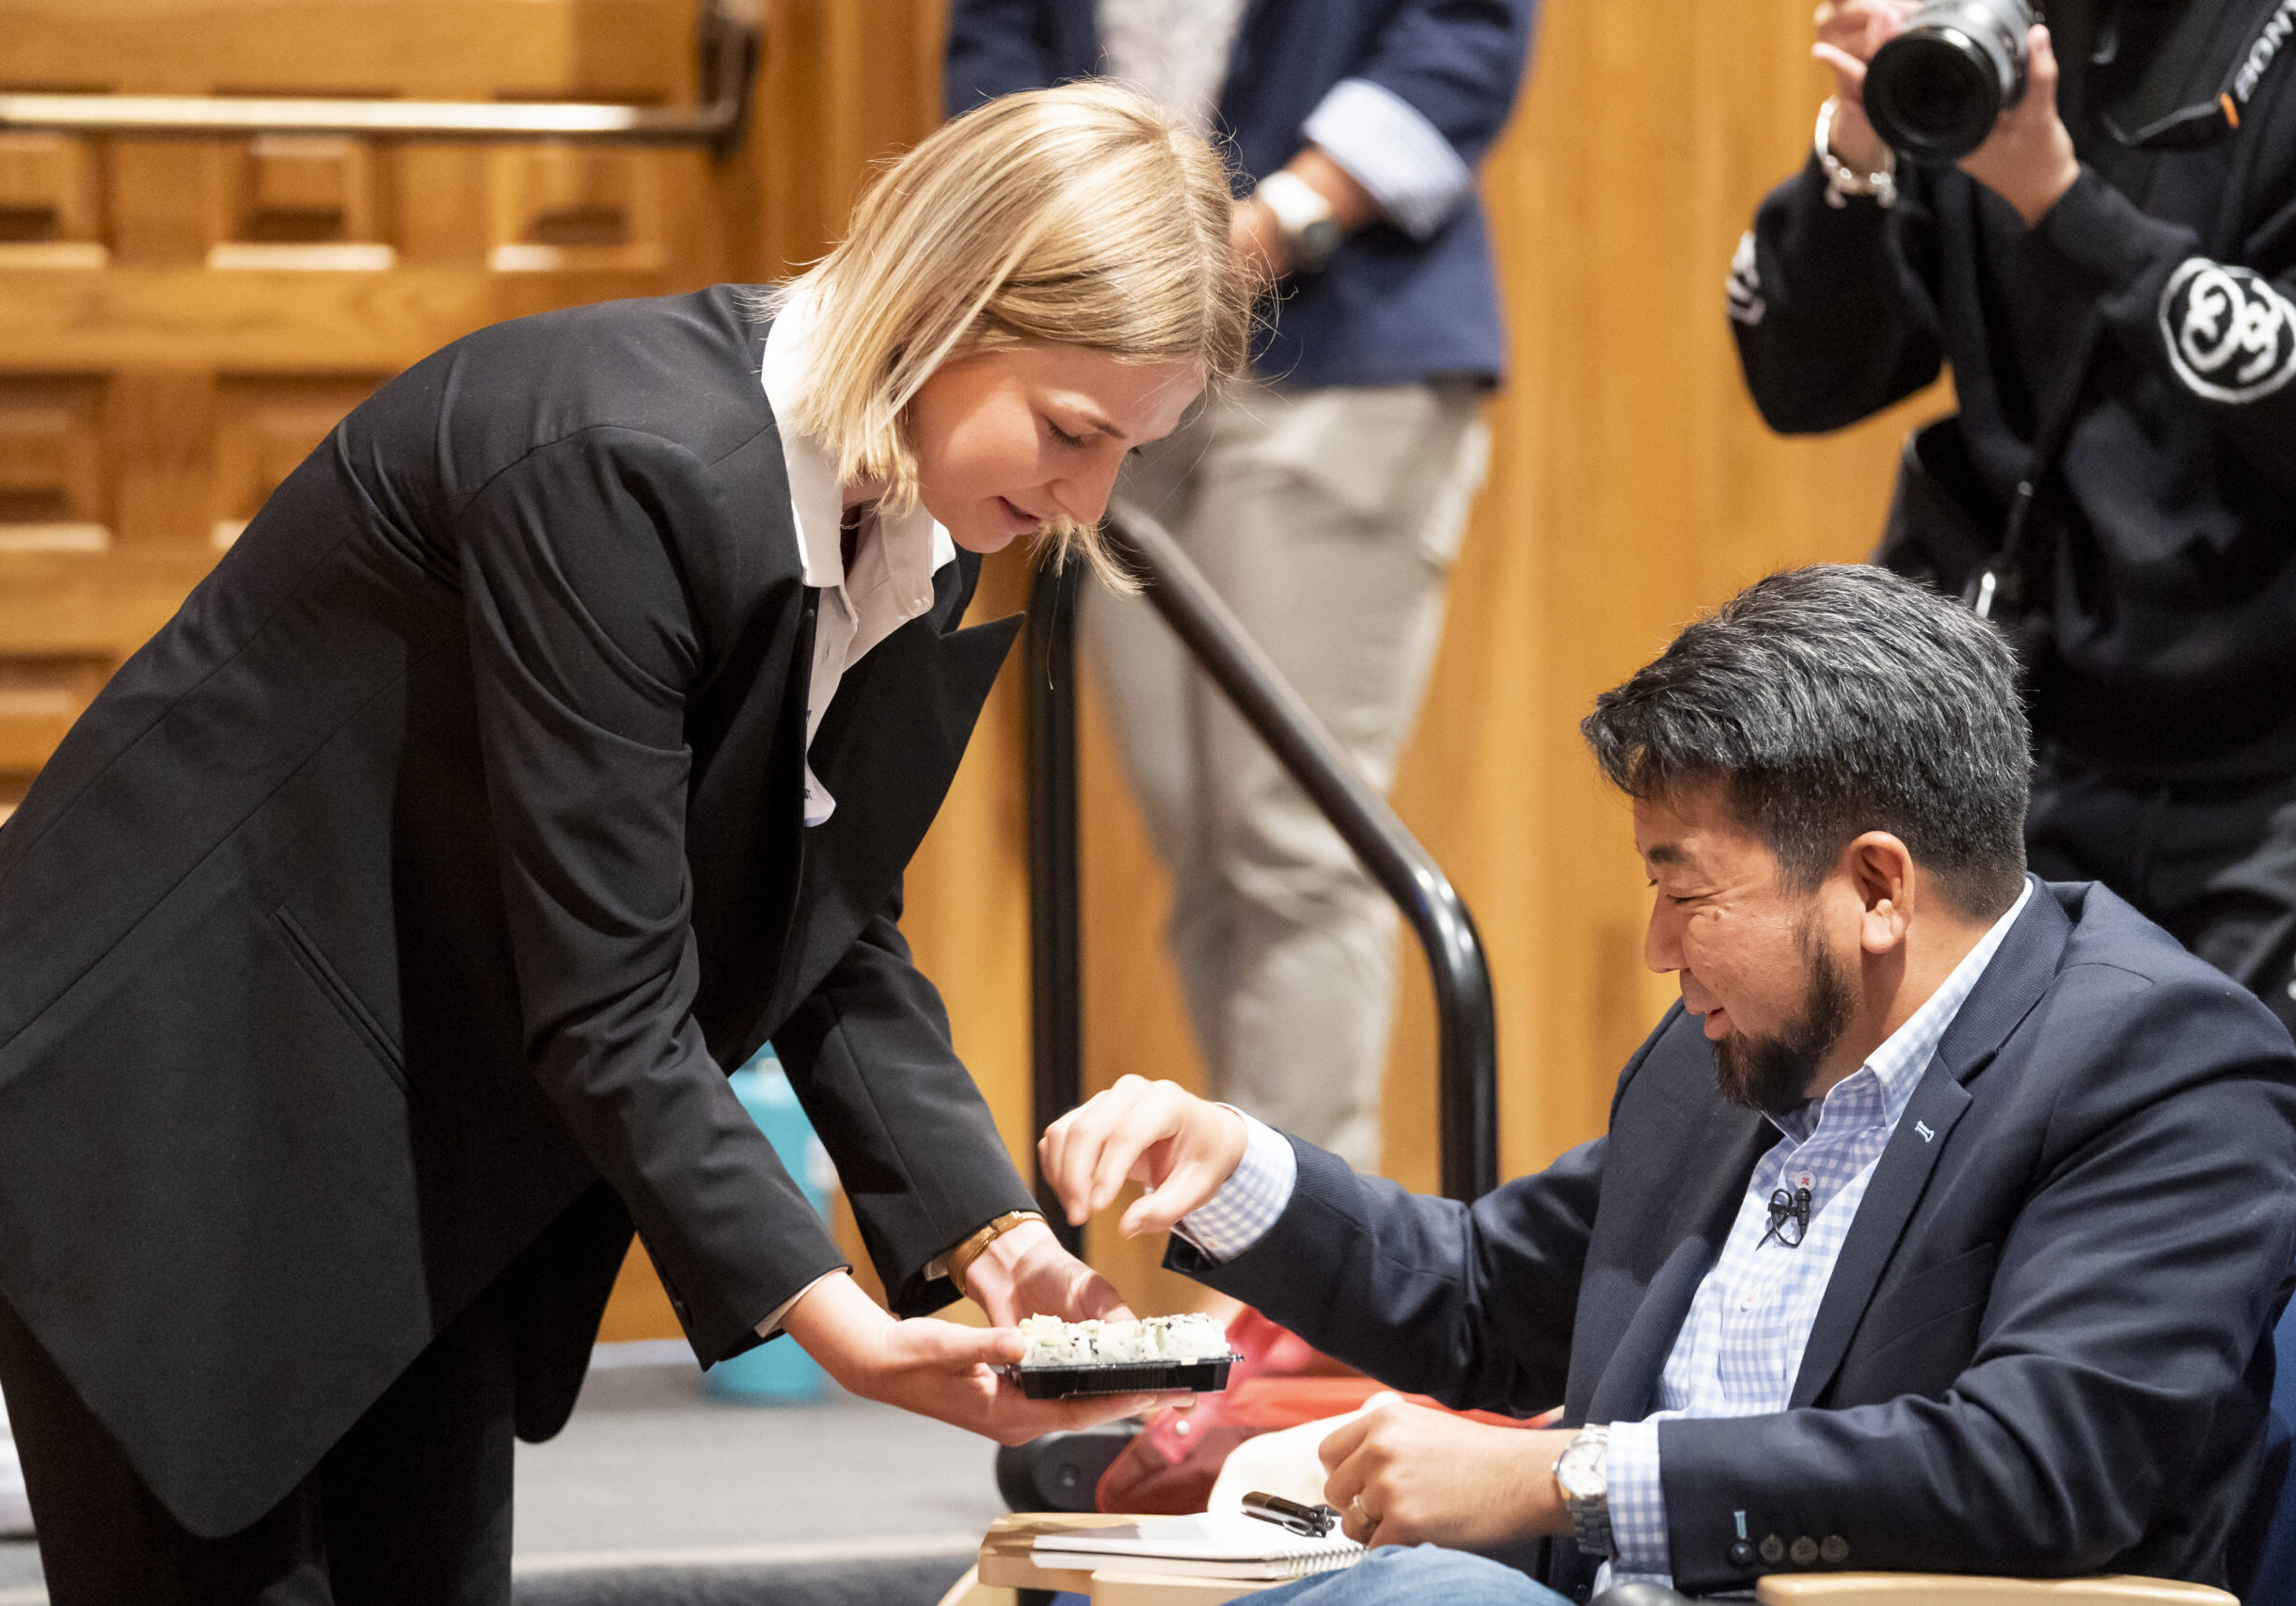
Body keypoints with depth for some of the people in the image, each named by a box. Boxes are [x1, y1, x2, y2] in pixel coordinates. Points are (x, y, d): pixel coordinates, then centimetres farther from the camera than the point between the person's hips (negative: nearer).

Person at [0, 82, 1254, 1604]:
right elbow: (604, 1004, -29)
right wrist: (834, 1328, -30)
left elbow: (833, 938, 3)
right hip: (171, 1104, -8)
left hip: (432, 1158, 8)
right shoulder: (629, 465, -30)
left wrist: (989, 1233, -10)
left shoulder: (919, 538, -3)